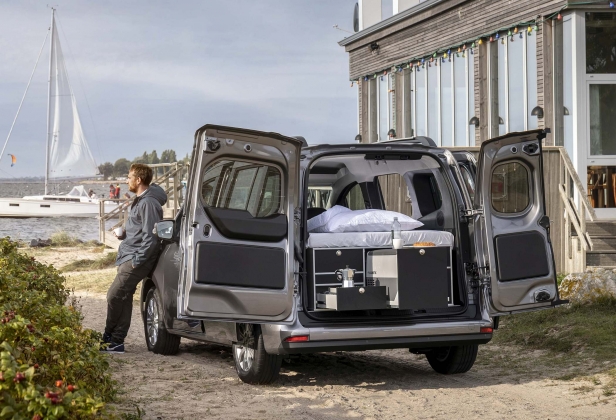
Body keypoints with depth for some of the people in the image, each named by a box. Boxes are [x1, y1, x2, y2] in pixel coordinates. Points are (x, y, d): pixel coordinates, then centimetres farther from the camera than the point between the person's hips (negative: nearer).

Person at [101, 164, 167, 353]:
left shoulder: (149, 203, -16)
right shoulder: (140, 201, 17)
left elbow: (151, 236, -21)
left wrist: (137, 260, -20)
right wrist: (123, 235, 10)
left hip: (135, 260, -10)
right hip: (128, 259, 10)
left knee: (114, 295, -10)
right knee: (123, 299, 9)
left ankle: (109, 339, 2)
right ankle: (116, 342, 11)